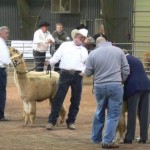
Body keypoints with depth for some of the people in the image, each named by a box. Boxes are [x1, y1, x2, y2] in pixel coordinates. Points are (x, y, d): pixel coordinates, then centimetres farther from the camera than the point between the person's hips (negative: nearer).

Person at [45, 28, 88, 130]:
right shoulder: (65, 45, 7)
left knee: (76, 100, 6)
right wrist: (50, 61, -17)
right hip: (65, 74, -3)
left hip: (78, 76, 3)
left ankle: (71, 121, 16)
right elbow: (57, 56, 1)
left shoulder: (84, 50, 16)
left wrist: (84, 71, -3)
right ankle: (52, 121, -4)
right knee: (59, 98, -6)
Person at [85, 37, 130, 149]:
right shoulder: (118, 51, 2)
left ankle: (96, 138, 29)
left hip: (99, 86, 2)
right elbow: (126, 70, 3)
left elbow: (88, 73, 3)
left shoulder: (93, 54, -1)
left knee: (99, 112, 20)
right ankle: (107, 141, -3)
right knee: (113, 115, 3)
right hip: (115, 85, -2)